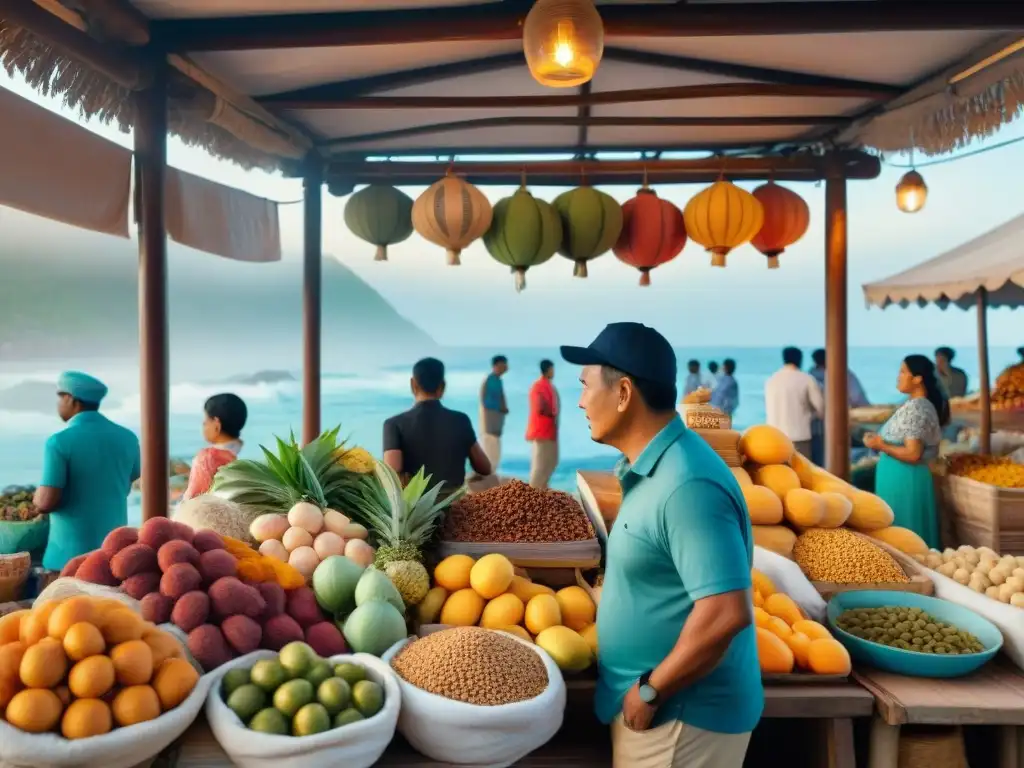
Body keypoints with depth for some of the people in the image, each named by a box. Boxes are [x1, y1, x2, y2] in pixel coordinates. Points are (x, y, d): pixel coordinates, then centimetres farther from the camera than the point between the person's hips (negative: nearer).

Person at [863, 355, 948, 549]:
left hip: (903, 479, -10)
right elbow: (931, 450, 18)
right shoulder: (926, 405, 12)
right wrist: (883, 441, 14)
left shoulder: (913, 408, -18)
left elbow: (913, 454, -24)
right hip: (908, 478, 10)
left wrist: (881, 445, -13)